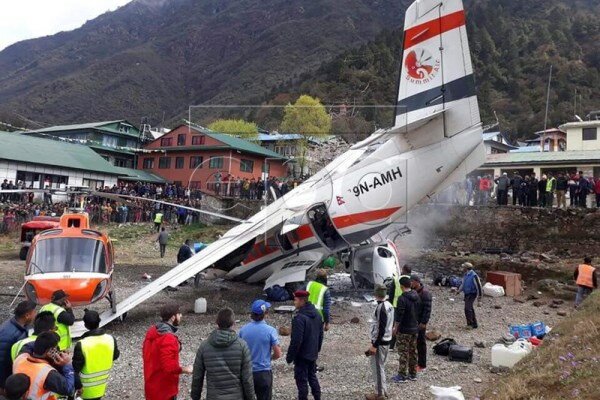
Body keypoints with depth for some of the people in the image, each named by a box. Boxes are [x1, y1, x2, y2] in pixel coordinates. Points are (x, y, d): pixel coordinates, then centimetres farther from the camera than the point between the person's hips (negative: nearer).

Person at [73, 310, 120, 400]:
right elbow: (115, 356, 4)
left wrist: (78, 386, -9)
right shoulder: (111, 339, -14)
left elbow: (75, 368, -21)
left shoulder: (82, 345, -28)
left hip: (86, 388, -4)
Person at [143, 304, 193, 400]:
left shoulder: (152, 331, 0)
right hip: (164, 390, -9)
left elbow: (145, 354, 11)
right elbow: (169, 366, -31)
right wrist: (185, 370, -16)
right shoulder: (168, 339, -29)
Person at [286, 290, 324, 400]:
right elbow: (320, 335, 11)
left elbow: (296, 340, -25)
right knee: (312, 377, 22)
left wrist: (289, 356, -14)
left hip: (301, 356, -8)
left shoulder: (299, 317, -25)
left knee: (302, 380, 5)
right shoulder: (316, 314, 2)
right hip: (313, 354, 8)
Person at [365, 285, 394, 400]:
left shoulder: (381, 308, -21)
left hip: (380, 342, -9)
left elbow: (381, 329, -23)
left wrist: (374, 345, -19)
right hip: (387, 340, 9)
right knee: (381, 366, 19)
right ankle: (383, 390, 27)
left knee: (377, 367, 1)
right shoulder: (389, 305, 6)